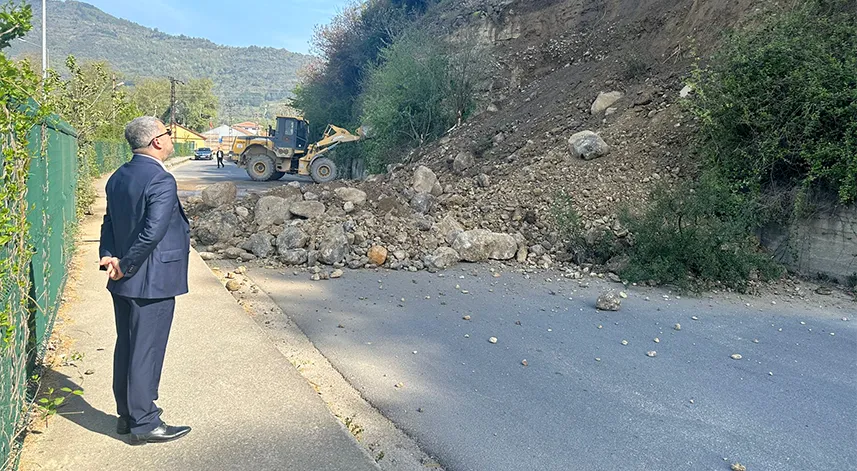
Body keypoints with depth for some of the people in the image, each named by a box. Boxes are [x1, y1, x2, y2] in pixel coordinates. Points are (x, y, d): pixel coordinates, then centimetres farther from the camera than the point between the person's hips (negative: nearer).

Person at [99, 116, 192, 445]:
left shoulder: (118, 177, 10)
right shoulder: (161, 181, -19)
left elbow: (110, 223, 10)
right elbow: (153, 232, -26)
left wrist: (110, 258, -1)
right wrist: (125, 267, -15)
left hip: (124, 282, 9)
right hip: (152, 282, -9)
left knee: (126, 347, 17)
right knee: (146, 352, 0)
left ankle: (127, 414, 30)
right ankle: (144, 424, 11)